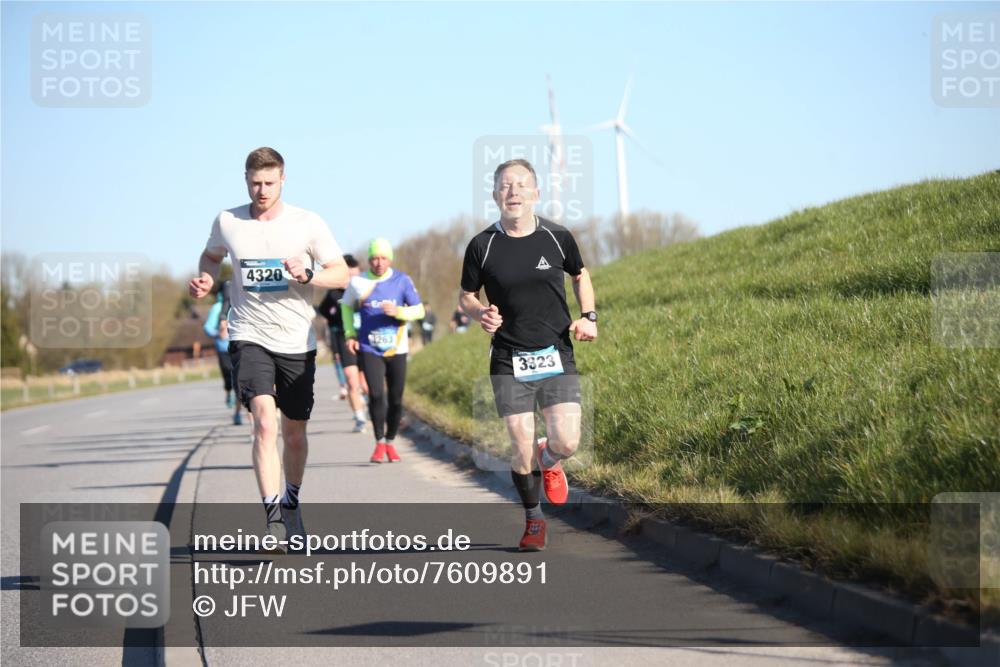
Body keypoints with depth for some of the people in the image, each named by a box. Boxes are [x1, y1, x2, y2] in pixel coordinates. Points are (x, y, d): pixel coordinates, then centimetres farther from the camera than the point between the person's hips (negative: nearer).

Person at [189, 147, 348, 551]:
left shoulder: (307, 224, -4)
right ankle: (273, 518, -23)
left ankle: (291, 502, 36)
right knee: (265, 421, -20)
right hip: (249, 337, -1)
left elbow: (341, 274, -1)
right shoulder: (227, 222, 1)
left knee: (294, 431, 11)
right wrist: (206, 279, 0)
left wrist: (306, 276, -20)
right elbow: (211, 256, 21)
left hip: (297, 342, 1)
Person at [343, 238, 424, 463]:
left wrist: (398, 311, -19)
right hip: (369, 349, -1)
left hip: (397, 349, 1)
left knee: (395, 400, 4)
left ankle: (390, 442, 23)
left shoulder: (401, 281, -1)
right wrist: (350, 333, 7)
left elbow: (419, 311, -1)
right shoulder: (358, 282, 1)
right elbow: (347, 306, 19)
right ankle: (380, 442, -1)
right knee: (376, 395, -15)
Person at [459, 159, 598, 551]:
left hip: (556, 356, 1)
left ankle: (548, 462, 26)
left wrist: (588, 316, 2)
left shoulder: (557, 238, -1)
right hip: (509, 361, 0)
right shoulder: (482, 245, -4)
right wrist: (481, 315, -14)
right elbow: (466, 297, 8)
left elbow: (581, 276, 18)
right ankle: (533, 519, 22)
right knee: (521, 450, -3)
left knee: (567, 442, -13)